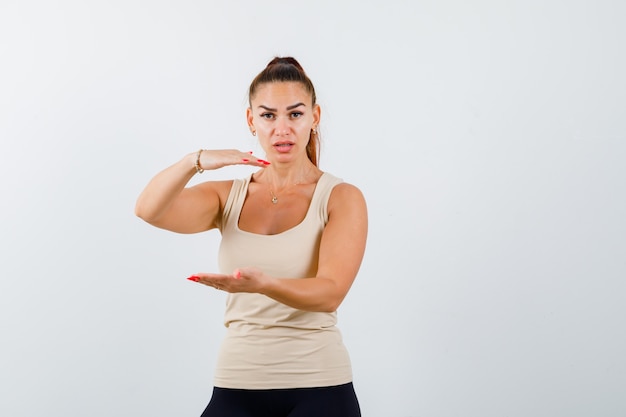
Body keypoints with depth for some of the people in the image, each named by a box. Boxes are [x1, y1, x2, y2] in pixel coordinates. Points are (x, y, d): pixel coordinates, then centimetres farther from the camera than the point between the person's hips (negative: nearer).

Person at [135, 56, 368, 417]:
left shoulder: (342, 198, -2)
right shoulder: (228, 197, 8)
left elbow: (330, 292, -16)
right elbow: (149, 209, -10)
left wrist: (262, 284, -36)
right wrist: (197, 161, -29)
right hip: (238, 388, 3)